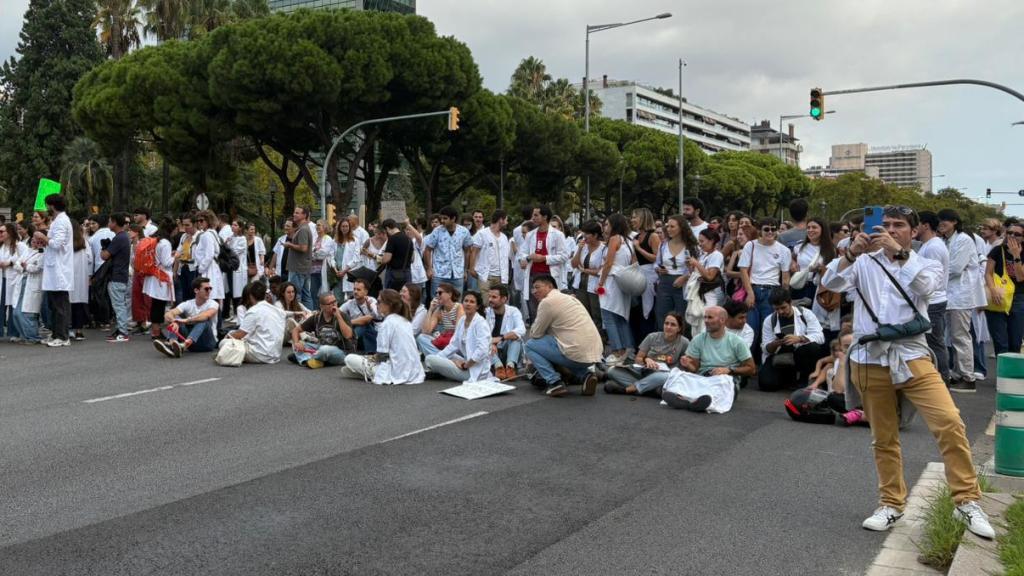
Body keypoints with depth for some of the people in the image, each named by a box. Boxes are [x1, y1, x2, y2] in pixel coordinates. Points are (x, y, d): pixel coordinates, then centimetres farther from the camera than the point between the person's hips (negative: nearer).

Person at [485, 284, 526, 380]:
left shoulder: (513, 311, -5)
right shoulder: (486, 313, -3)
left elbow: (521, 331, -24)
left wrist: (501, 338, -35)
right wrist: (490, 343, -37)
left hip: (510, 352, -1)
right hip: (492, 354, 1)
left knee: (515, 336, -27)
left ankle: (510, 366, -43)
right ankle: (498, 366, -42)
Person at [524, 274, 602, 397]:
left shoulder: (547, 302, -5)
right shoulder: (569, 297, 22)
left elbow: (535, 334, 2)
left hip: (577, 355, -8)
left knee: (530, 345, 8)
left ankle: (555, 383, -3)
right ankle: (585, 375, 13)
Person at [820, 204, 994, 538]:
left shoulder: (925, 265, 11)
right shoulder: (865, 263, 11)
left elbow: (924, 286, -12)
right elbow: (830, 283, -3)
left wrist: (899, 253, -19)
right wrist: (852, 254, -16)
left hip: (912, 357, -1)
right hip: (870, 361, 1)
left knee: (949, 422, -17)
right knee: (884, 438, 9)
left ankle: (967, 501, -3)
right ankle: (892, 504, 24)